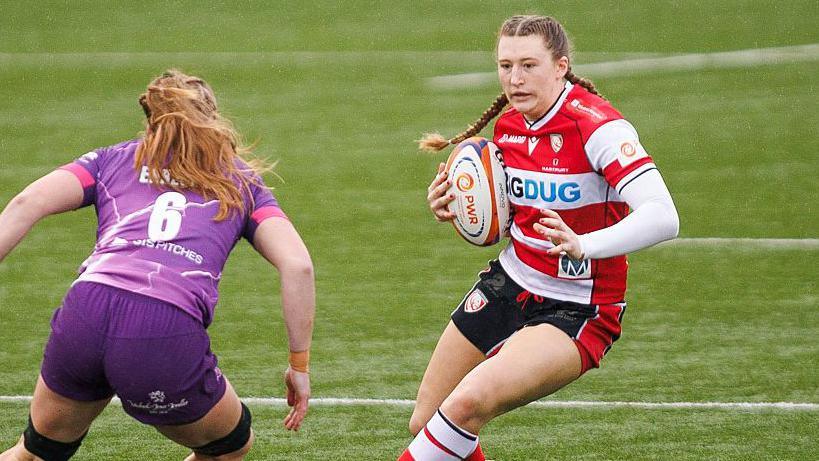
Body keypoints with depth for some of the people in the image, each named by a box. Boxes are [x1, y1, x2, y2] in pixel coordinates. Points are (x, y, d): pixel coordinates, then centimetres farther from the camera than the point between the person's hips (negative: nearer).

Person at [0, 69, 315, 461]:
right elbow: (297, 265, 10)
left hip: (84, 311, 2)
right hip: (169, 338, -2)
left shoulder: (112, 159, 24)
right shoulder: (242, 182, 23)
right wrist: (299, 364, 15)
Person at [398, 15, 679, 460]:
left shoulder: (596, 126, -22)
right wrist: (455, 209, -2)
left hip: (575, 309, -7)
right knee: (425, 422, 7)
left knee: (468, 402, -28)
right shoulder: (508, 125, 1)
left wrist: (583, 245, -47)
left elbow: (663, 218, -33)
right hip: (510, 284, 7)